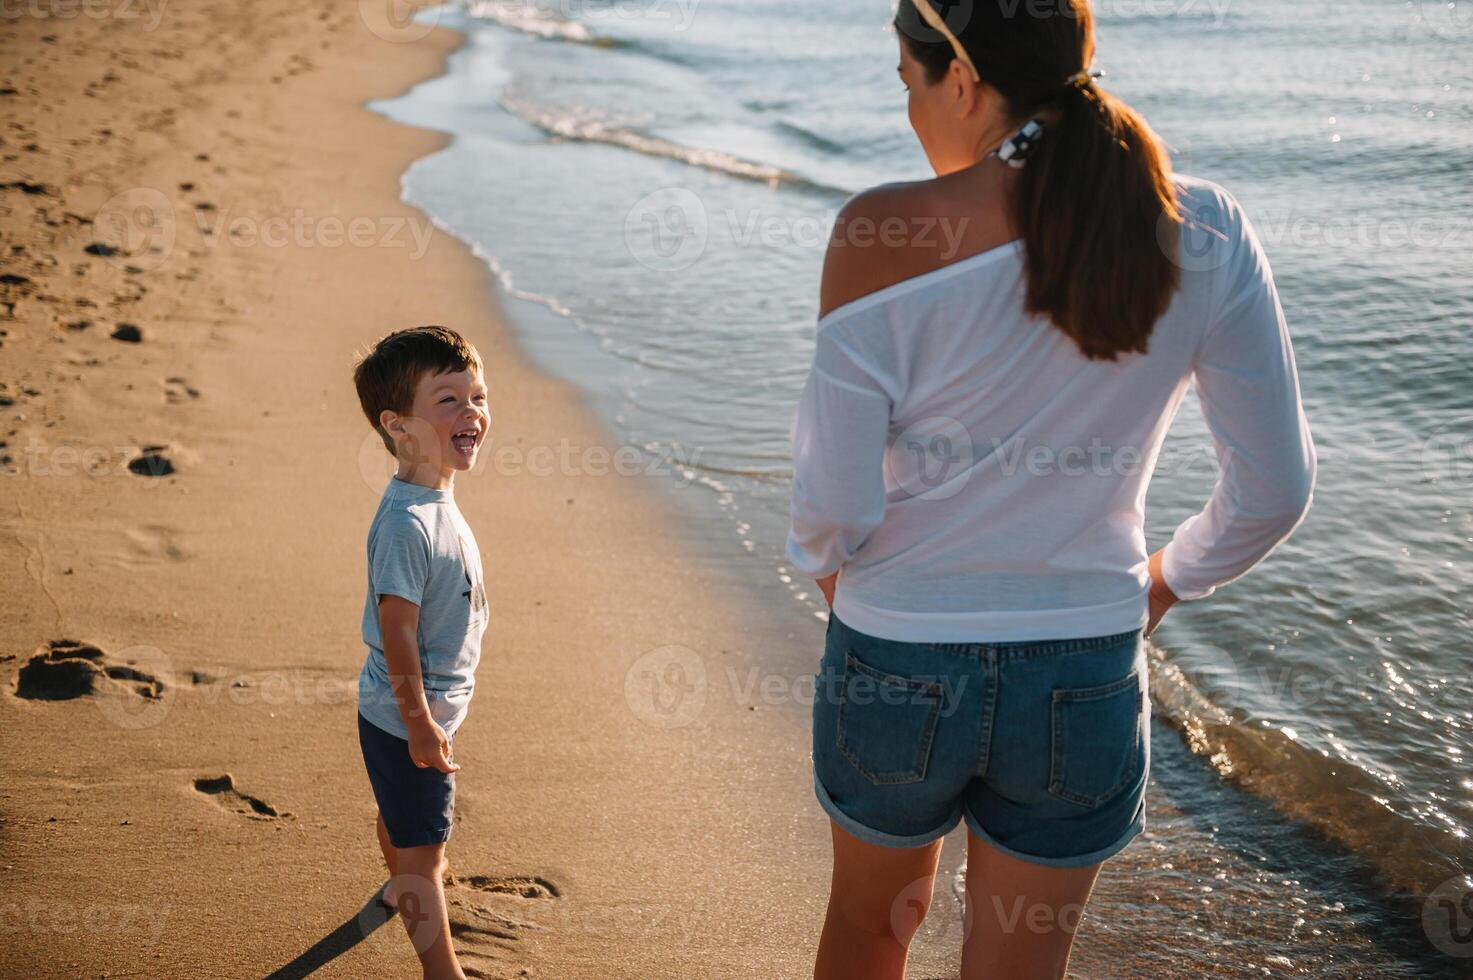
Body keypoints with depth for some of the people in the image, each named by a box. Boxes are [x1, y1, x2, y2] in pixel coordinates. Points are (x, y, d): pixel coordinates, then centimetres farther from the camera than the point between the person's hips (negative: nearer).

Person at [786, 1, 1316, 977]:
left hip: (896, 669, -1)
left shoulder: (882, 237, -20)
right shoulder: (1203, 234, -11)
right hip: (1086, 677, 2)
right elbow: (1275, 490, -6)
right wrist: (1163, 584, 12)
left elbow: (834, 505, -16)